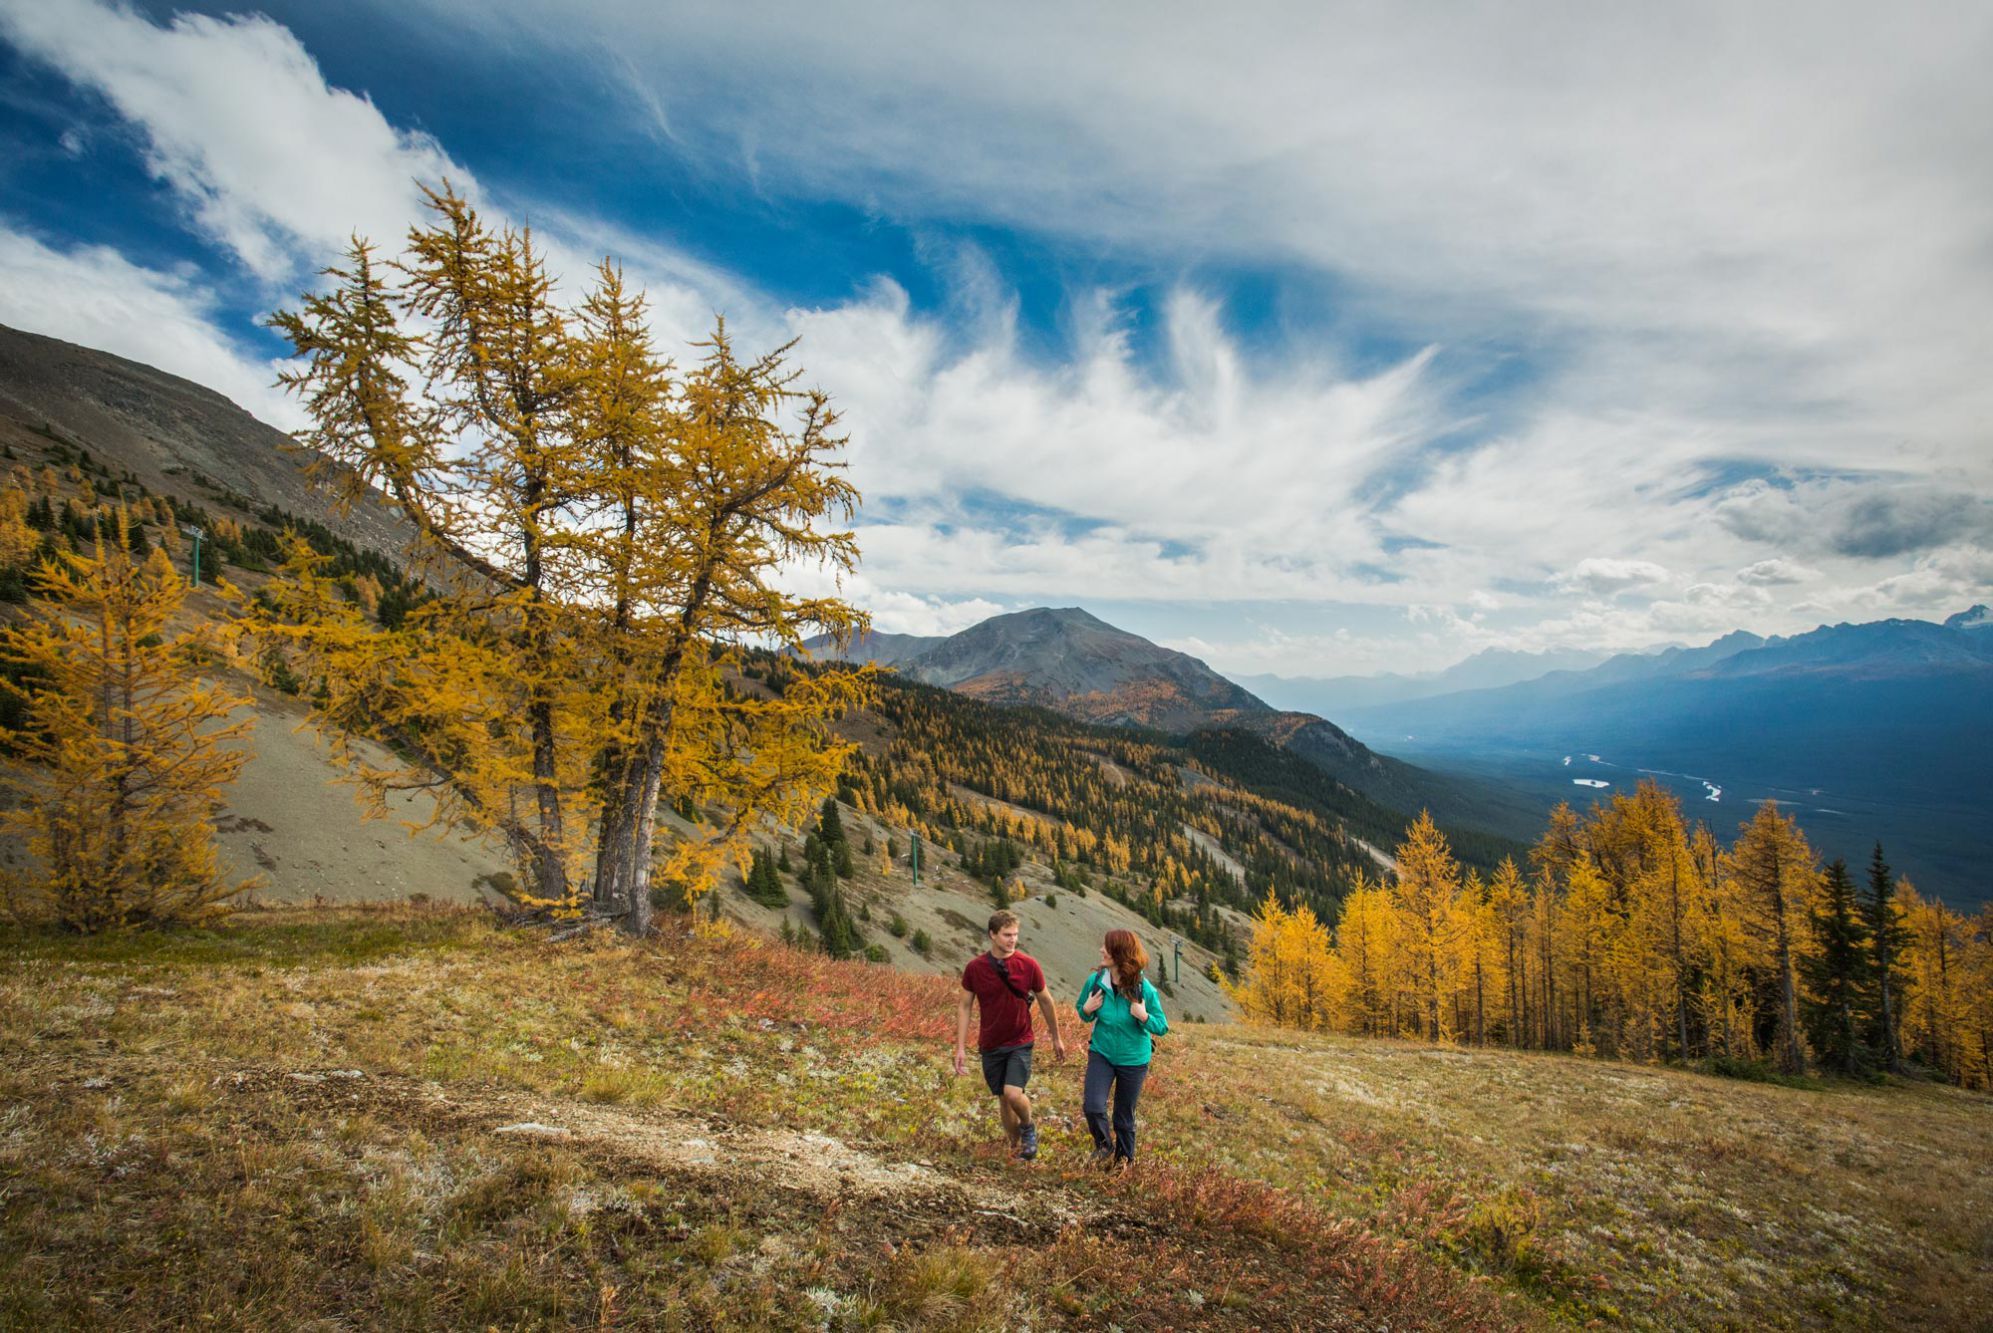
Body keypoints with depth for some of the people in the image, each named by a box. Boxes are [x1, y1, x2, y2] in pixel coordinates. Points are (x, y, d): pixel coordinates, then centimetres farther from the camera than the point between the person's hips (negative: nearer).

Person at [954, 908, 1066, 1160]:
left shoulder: (1029, 965, -11)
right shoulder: (974, 967, -9)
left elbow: (1045, 1001, 3)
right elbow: (964, 1007, -1)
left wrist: (1057, 1038, 11)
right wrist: (960, 1048, -5)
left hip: (1020, 1043, -2)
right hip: (990, 1045, 2)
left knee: (1013, 1094, -18)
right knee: (1003, 1099, 10)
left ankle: (1029, 1127, 14)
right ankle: (1016, 1146, 33)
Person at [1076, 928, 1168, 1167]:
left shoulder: (1144, 989, -21)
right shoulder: (1095, 981, -14)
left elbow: (1162, 1027, -11)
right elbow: (1081, 1011, 5)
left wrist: (1144, 1016, -30)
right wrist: (1087, 1010, -18)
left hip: (1133, 1060, -1)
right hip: (1101, 1053, 1)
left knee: (1124, 1115, 14)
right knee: (1093, 1106, -15)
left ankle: (1125, 1158, 43)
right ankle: (1103, 1146, 17)